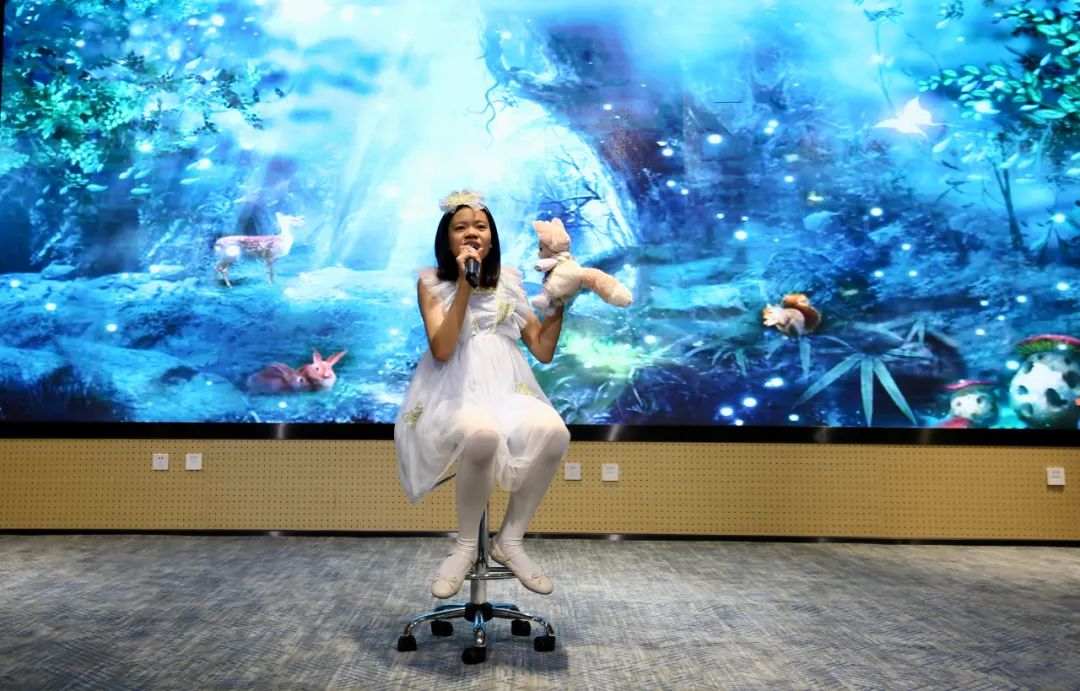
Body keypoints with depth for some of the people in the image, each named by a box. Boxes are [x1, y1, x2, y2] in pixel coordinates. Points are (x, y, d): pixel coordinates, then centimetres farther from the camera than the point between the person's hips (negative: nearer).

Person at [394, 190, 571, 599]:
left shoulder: (509, 281, 14)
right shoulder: (432, 282, 5)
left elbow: (544, 351, 12)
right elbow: (441, 350, -12)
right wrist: (465, 285, -15)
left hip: (508, 386, 4)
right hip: (456, 391, -3)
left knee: (554, 433, -31)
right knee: (483, 434, -40)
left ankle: (509, 541, -10)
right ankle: (466, 546, -14)